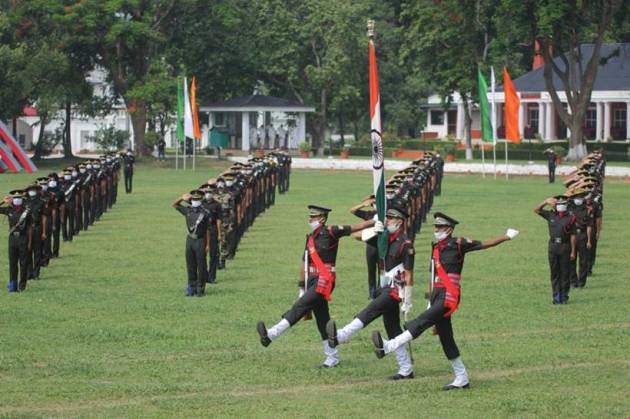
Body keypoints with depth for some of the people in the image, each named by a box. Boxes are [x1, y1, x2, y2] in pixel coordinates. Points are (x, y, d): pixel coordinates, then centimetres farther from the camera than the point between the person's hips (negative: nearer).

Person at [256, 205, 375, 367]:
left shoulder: (330, 232, -6)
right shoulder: (310, 238, 16)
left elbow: (357, 227, -9)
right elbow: (305, 264, 20)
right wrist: (302, 288, 21)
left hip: (323, 281, -9)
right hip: (312, 281, 9)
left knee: (299, 308, -16)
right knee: (322, 319, 10)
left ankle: (271, 335, -23)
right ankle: (332, 357, 15)